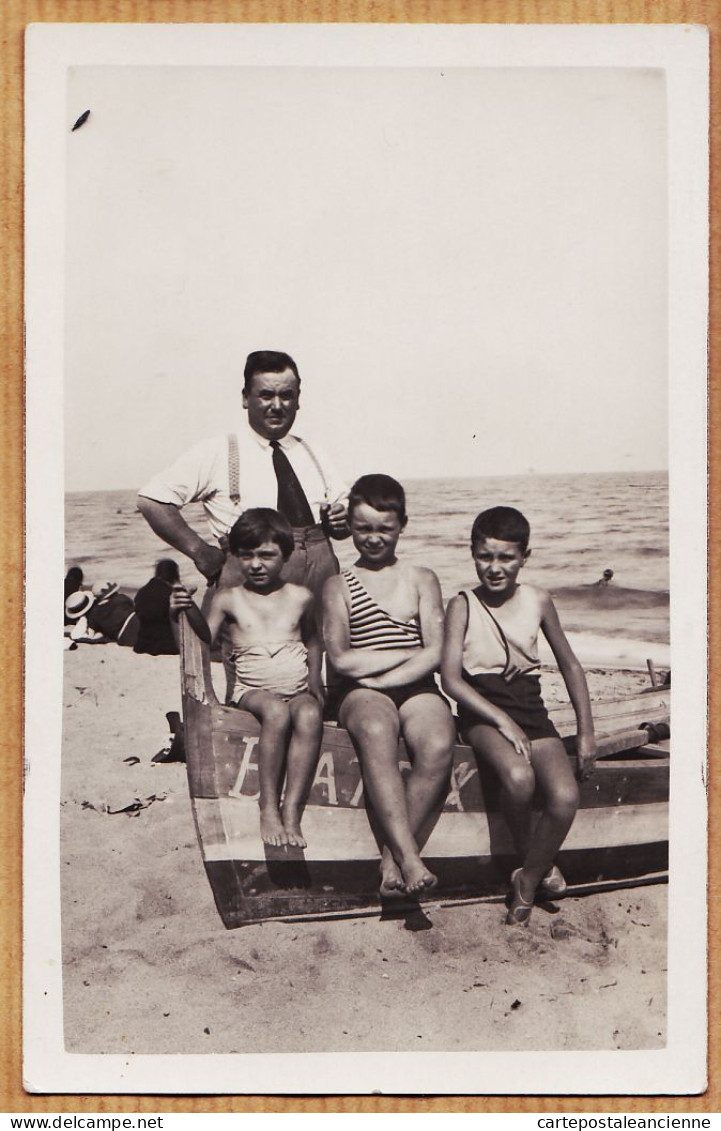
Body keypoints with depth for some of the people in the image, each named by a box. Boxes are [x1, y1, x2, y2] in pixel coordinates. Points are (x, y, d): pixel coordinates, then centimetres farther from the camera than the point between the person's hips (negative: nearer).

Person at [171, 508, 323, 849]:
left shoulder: (300, 597, 12)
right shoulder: (228, 598, 7)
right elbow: (207, 636, -2)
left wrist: (315, 684, 17)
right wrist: (190, 610, -19)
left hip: (297, 690, 2)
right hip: (252, 690, -1)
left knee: (310, 714, -35)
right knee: (276, 710, -37)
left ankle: (292, 812, -32)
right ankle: (269, 808, -29)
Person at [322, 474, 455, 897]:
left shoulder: (422, 580, 17)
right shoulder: (339, 586, 15)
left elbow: (434, 654, 4)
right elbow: (342, 659, 2)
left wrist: (379, 675, -8)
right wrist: (410, 652, 0)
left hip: (417, 688, 1)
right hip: (362, 693, -1)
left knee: (439, 745, -34)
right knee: (376, 732, -39)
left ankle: (392, 855, -26)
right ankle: (408, 856, -43)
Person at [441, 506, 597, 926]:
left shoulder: (538, 601, 5)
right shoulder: (463, 605, -3)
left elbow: (569, 664, 14)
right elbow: (451, 678, -9)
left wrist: (587, 731, 10)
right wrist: (502, 720, -20)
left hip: (530, 706, 3)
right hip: (481, 707, -3)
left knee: (566, 796, -22)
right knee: (519, 776, -33)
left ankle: (528, 880, 2)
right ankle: (538, 863, -4)